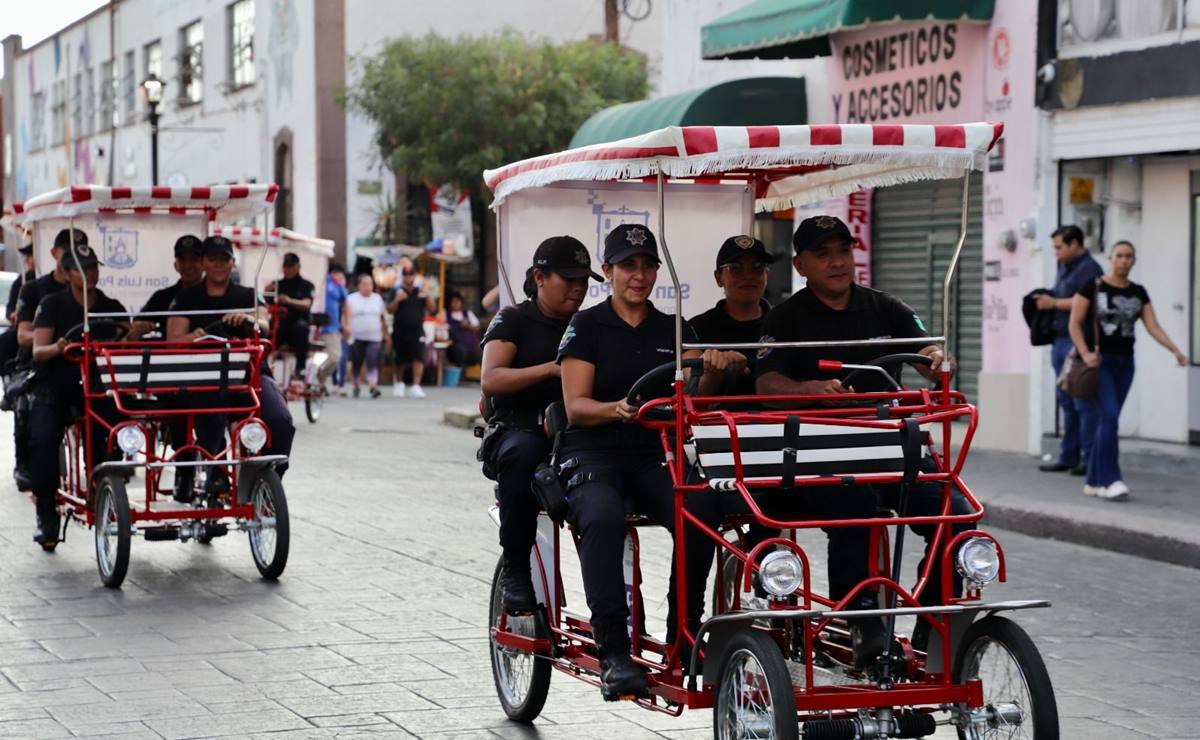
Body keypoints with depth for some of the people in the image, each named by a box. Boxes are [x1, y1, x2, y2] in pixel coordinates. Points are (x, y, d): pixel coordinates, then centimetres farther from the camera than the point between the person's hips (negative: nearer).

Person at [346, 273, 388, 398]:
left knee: (373, 362, -15)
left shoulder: (378, 299, 13)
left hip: (374, 337, 0)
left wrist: (385, 334, 14)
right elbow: (348, 317, 0)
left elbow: (383, 318, 16)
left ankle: (373, 386, -24)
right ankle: (355, 386, 22)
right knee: (356, 363, 6)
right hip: (356, 337, 0)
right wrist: (347, 330, -11)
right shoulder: (351, 299, 6)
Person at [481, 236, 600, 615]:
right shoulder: (514, 320, 6)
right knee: (524, 451, -39)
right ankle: (514, 566, -26)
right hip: (522, 430, -3)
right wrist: (552, 369, -22)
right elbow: (490, 380, -10)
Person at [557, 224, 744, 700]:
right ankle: (613, 651, -36)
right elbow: (575, 406, -4)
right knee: (603, 516, -37)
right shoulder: (586, 326, 4)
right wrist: (617, 409, -25)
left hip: (654, 453, 3)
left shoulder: (674, 331, 15)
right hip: (593, 451, -3)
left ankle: (683, 638, -15)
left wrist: (713, 373, -16)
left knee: (701, 513, -29)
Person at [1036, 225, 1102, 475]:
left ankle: (1090, 459, -5)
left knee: (1083, 403, -7)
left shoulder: (1089, 269, -9)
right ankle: (1068, 457, 15)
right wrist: (1044, 300, 8)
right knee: (1066, 403, 11)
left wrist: (1054, 302, -13)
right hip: (1061, 340, 10)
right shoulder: (1064, 267, 20)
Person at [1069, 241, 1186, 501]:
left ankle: (1094, 481, 13)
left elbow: (1154, 327, 1)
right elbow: (1075, 324, -6)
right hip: (1099, 361, -5)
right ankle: (1111, 480, -16)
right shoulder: (1092, 287, -4)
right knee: (1110, 416, -16)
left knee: (1107, 421, 7)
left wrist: (1175, 351, -13)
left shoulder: (1138, 293, 9)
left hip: (1125, 362, 5)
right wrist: (1085, 354, -19)